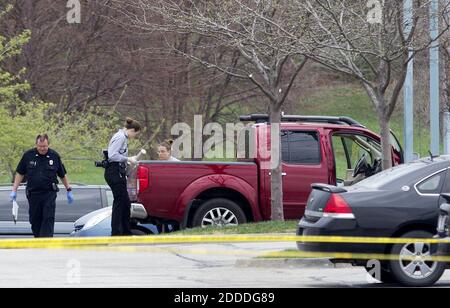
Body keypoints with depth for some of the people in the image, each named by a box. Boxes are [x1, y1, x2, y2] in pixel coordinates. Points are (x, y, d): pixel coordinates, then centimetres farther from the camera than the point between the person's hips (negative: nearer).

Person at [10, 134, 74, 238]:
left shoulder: (55, 156, 2)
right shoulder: (28, 155, 2)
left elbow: (62, 175, 12)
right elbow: (20, 174, 8)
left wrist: (69, 190, 13)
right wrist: (14, 190, 3)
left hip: (49, 193, -2)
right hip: (33, 193, 2)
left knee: (48, 219, -12)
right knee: (35, 221, 6)